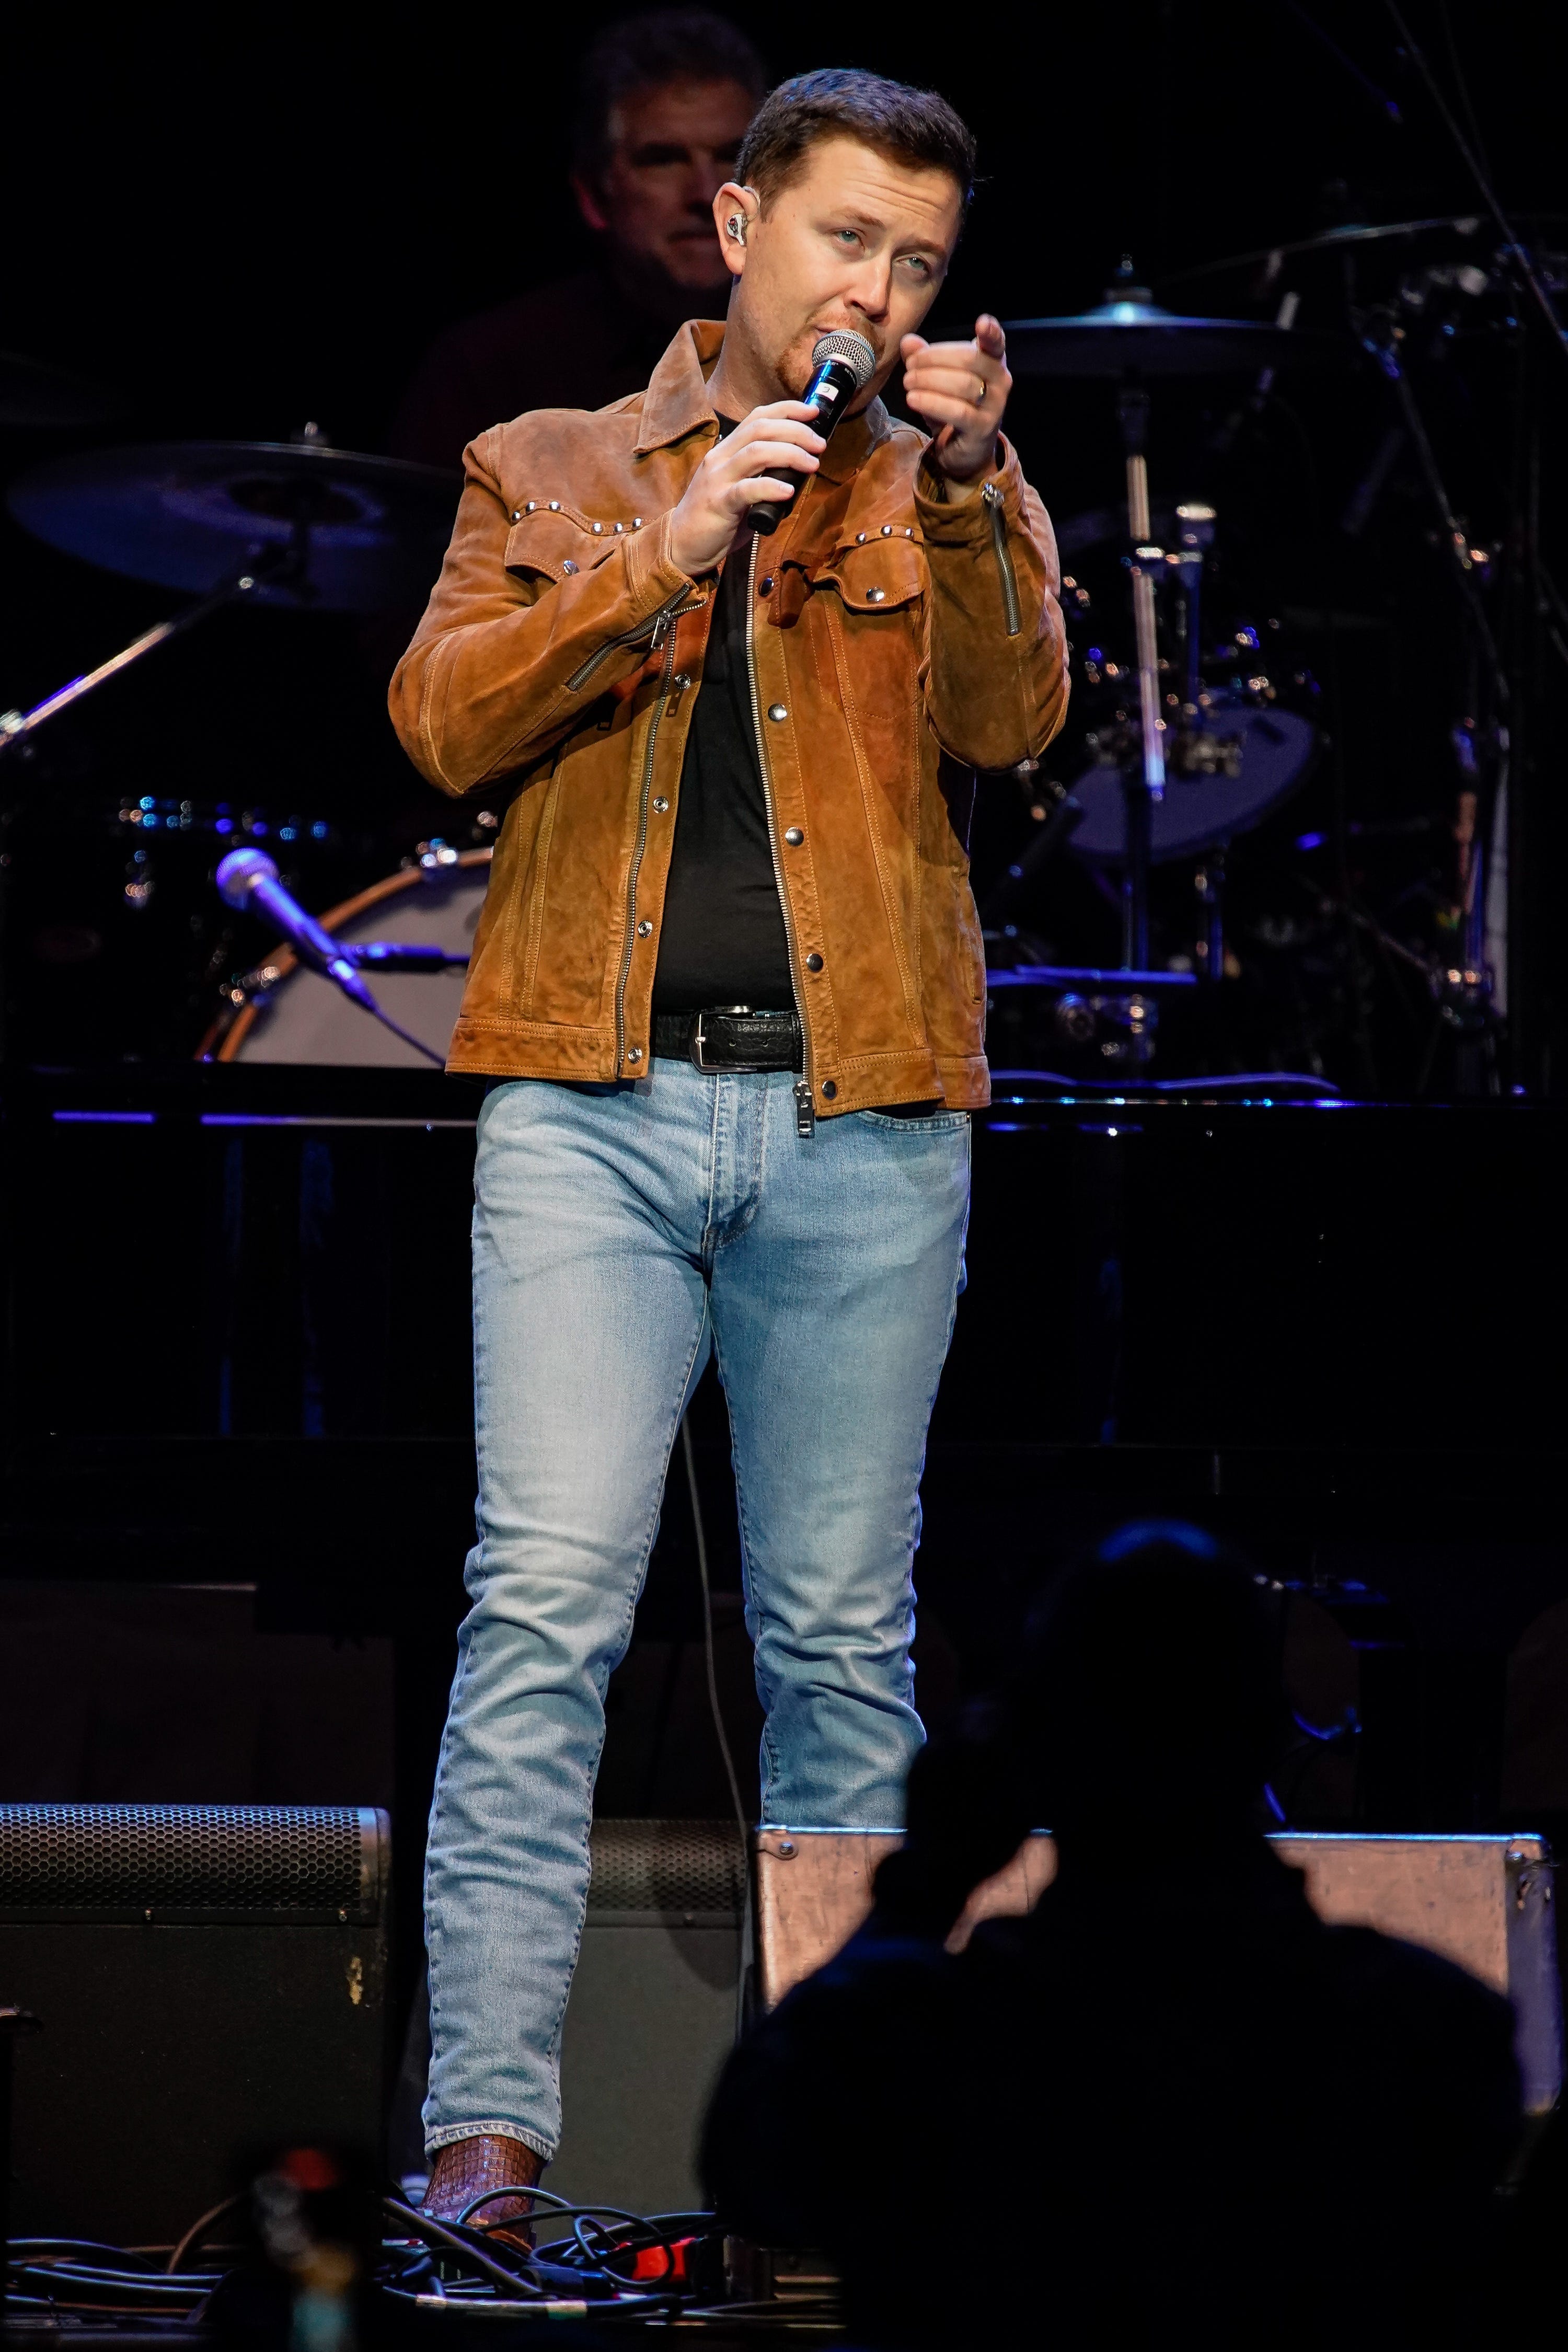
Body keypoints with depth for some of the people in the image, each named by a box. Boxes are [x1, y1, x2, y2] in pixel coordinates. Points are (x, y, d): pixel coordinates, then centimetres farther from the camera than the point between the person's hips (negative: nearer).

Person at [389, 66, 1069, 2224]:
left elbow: (1010, 723, -3)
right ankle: (491, 2114, -14)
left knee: (844, 1638, 3)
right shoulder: (552, 471, 14)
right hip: (595, 1109, -1)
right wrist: (661, 553, -12)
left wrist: (967, 487, -18)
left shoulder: (953, 496, 15)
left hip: (864, 1118, 1)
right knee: (545, 1606, -12)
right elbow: (446, 724, 0)